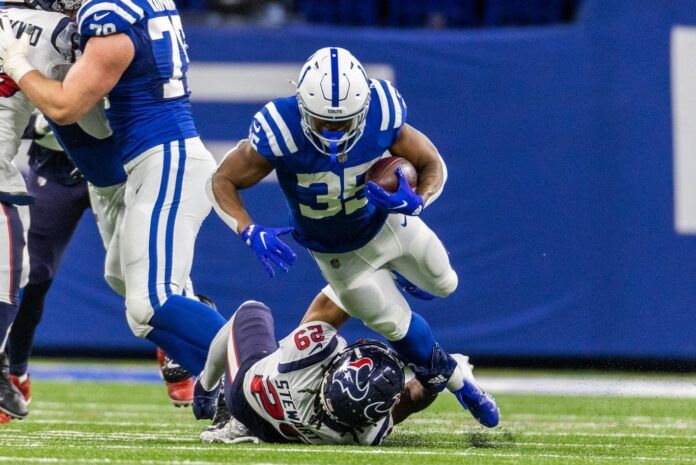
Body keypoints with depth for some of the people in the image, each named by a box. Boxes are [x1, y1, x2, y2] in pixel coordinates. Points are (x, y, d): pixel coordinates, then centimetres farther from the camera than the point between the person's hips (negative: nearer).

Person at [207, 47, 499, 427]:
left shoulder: (382, 114, -32)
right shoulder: (280, 132, -38)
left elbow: (432, 164, -16)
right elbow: (222, 182, -24)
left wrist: (416, 200, -37)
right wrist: (251, 233, -40)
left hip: (387, 220, 3)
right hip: (339, 253, -3)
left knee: (443, 284, 22)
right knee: (396, 325, 4)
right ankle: (453, 375, 35)